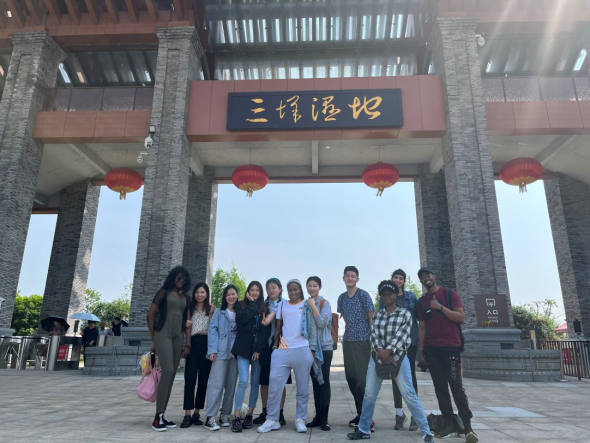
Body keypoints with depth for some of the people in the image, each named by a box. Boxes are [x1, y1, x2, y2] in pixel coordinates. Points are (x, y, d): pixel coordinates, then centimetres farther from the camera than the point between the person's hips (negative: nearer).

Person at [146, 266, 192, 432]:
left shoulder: (186, 298, 15)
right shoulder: (164, 292, 1)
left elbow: (187, 322, 14)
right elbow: (150, 315, -1)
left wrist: (188, 344, 7)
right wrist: (154, 339, 1)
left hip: (178, 337, 5)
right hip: (163, 335, -5)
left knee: (172, 375, 5)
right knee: (167, 371, -17)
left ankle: (162, 414, 14)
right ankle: (158, 416, -10)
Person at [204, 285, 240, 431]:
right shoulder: (219, 312, 5)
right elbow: (212, 330, -3)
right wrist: (212, 350, -14)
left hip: (235, 353, 4)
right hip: (221, 352, -4)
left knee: (231, 385, 7)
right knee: (217, 384, -8)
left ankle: (224, 415, 16)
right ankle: (210, 417, -5)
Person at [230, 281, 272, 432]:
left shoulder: (264, 309, 8)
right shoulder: (241, 305, 7)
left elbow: (266, 331, -1)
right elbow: (242, 319, -14)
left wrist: (258, 349, -9)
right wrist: (252, 303, -5)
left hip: (259, 350, 2)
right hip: (243, 349, -2)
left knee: (255, 383, 5)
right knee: (243, 381, -11)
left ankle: (249, 415, 15)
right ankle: (236, 417, -7)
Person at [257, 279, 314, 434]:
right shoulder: (282, 305, 12)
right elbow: (278, 327, 15)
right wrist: (275, 345, 7)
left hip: (302, 350, -2)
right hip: (283, 350, 2)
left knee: (303, 388, 5)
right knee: (274, 385, -2)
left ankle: (300, 419, 17)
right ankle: (272, 420, 8)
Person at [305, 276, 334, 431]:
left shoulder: (325, 303, -5)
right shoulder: (304, 304, 7)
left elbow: (322, 323, -17)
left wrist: (313, 306, -17)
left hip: (324, 347, -4)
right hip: (310, 347, 4)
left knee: (324, 382, -4)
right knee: (315, 382, 9)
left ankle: (324, 419, 2)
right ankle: (317, 416, 17)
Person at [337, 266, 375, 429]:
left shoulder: (363, 295, -7)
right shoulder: (341, 298, 8)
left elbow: (372, 318, -7)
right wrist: (346, 336, 13)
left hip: (363, 341, -6)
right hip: (348, 341, 6)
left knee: (362, 378, -4)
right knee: (351, 377, 9)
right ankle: (360, 412, 23)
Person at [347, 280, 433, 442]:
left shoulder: (405, 313, -2)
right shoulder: (377, 315, 9)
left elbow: (401, 335, -12)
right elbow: (373, 335, 0)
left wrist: (388, 352, -18)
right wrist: (380, 351, -18)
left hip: (398, 358, -4)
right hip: (377, 358, 4)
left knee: (409, 395, -7)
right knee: (369, 394, 7)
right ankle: (363, 430, 22)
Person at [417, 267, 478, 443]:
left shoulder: (449, 293, 0)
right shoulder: (422, 301, 13)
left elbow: (461, 318, -7)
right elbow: (422, 327, 12)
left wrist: (440, 307, -16)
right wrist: (421, 351, 8)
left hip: (451, 347, -4)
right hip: (431, 349, 4)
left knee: (456, 386, -7)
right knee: (440, 387, 4)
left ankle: (467, 426, -1)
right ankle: (450, 423, 10)